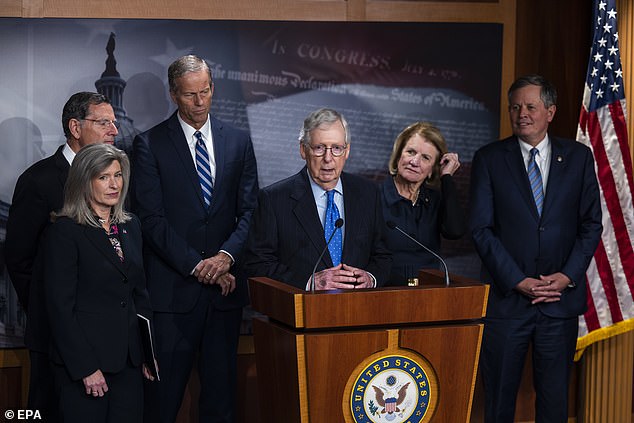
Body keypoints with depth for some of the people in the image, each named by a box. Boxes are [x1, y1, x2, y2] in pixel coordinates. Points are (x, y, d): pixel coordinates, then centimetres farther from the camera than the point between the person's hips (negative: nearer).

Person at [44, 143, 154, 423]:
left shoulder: (130, 226, 12)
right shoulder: (64, 231, -9)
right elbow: (61, 306, -13)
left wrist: (148, 352, 9)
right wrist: (86, 368, -16)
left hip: (129, 361, 6)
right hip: (83, 360, -6)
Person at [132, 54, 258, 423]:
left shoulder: (238, 141, 11)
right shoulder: (151, 144, 0)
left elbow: (249, 209, 7)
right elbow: (152, 218, -6)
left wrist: (226, 256, -10)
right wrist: (197, 265, -13)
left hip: (225, 286, 3)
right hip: (173, 288, -3)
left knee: (222, 389, 8)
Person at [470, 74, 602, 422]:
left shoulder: (578, 157, 6)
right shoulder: (488, 159, 1)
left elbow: (591, 223, 6)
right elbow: (481, 229, -4)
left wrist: (568, 275, -8)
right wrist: (518, 281, -12)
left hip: (561, 299, 1)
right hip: (506, 298, -1)